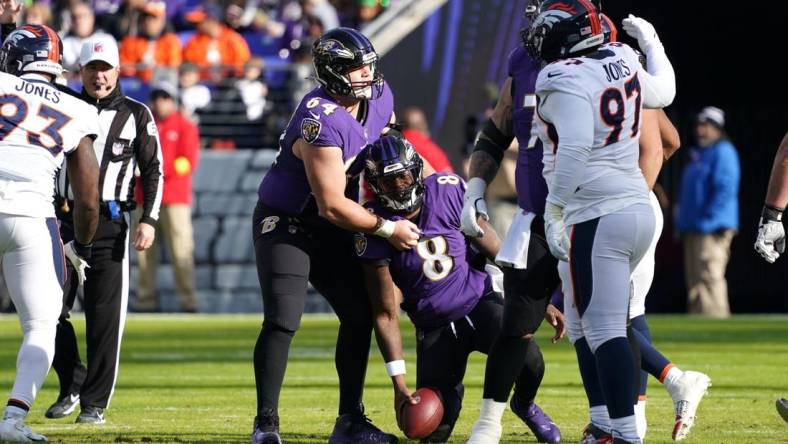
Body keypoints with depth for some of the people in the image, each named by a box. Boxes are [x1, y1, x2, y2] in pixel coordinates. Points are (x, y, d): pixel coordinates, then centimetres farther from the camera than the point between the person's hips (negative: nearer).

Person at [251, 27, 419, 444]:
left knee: (360, 315, 6)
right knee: (283, 319, -19)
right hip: (286, 223, -8)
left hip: (330, 230, 8)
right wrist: (388, 229, -20)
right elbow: (332, 205, -28)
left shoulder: (380, 98, -5)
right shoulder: (321, 122, -31)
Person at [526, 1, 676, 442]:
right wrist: (652, 44, 45)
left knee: (605, 331, -9)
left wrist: (554, 210, -18)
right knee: (581, 319, 17)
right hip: (638, 205, 9)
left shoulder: (566, 80, -14)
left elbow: (575, 147, -25)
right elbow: (663, 92, 29)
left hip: (598, 218, -9)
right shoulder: (623, 61, 9)